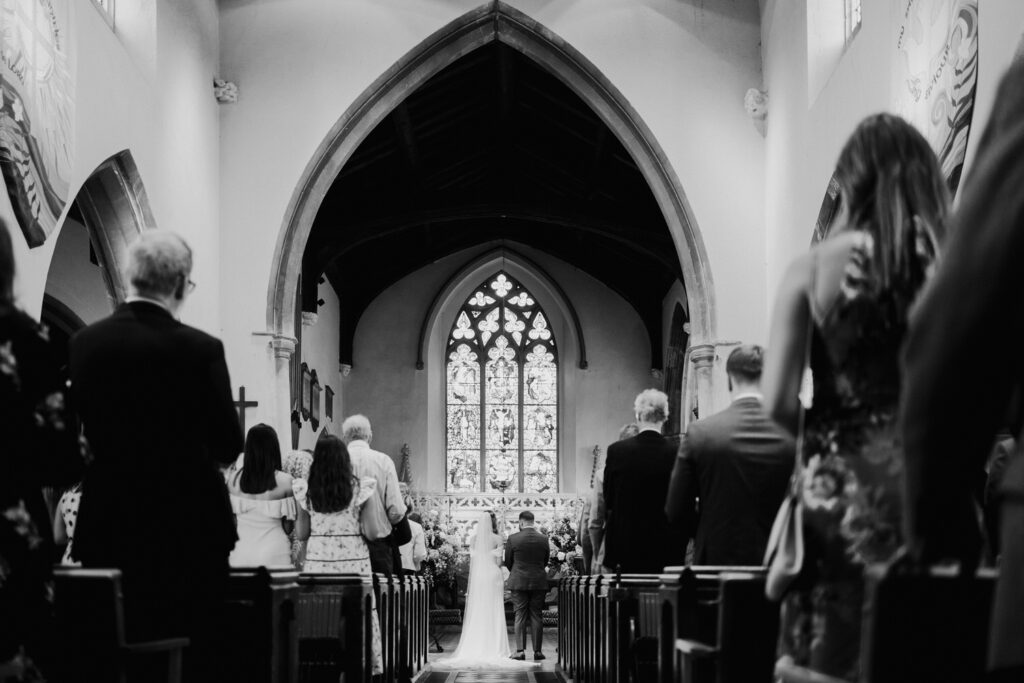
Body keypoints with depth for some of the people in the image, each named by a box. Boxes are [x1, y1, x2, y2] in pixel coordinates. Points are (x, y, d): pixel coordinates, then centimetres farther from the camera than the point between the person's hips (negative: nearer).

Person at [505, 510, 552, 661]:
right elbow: (545, 561, 8)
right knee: (536, 616, 6)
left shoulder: (513, 539, -8)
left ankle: (520, 650, -2)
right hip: (539, 583, 2)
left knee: (520, 616, 2)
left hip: (518, 582, -2)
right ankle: (537, 651, 6)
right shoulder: (543, 539, -1)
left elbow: (507, 562, 2)